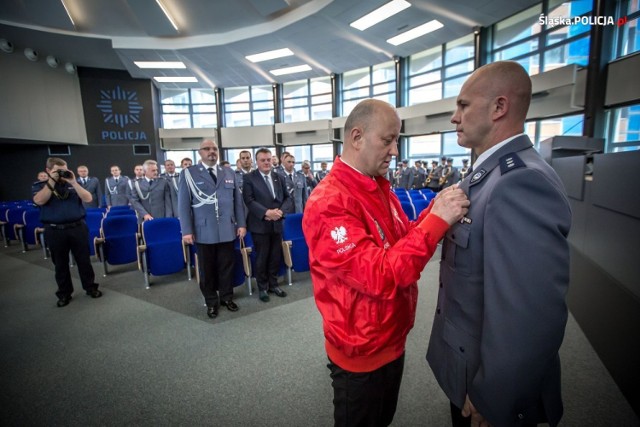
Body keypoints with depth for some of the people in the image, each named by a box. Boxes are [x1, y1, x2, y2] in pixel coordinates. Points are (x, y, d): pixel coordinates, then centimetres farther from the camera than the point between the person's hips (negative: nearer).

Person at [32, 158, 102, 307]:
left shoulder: (73, 184, 7)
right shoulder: (39, 185, 4)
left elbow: (88, 199, -6)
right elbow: (39, 201, -16)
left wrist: (73, 182, -12)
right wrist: (52, 181, -13)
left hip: (77, 227, 1)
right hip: (54, 231, 0)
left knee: (84, 260, 7)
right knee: (60, 264, 10)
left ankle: (90, 287, 21)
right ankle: (64, 293, 24)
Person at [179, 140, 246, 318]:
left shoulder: (229, 173, 10)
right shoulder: (188, 174, 0)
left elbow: (238, 200, 10)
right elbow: (183, 204, -2)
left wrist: (241, 224, 5)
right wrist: (187, 230, -8)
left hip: (227, 230, 2)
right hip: (203, 231, -2)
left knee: (227, 266, 11)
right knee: (207, 268, 10)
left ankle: (227, 297, 30)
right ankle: (211, 302, 27)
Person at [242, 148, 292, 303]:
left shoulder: (280, 178, 11)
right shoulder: (249, 178, -3)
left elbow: (287, 198, 8)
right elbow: (249, 200, -12)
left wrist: (280, 211, -11)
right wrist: (267, 212, -22)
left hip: (277, 224, 4)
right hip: (260, 225, -4)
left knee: (276, 256, 12)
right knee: (261, 258, 6)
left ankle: (273, 284, 29)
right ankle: (262, 287, 23)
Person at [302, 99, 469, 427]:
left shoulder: (380, 187, 2)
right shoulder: (328, 203, -28)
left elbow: (404, 239, 6)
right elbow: (380, 277, -32)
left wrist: (436, 209, -9)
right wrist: (437, 220, -30)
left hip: (392, 340, 8)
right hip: (362, 353, -7)